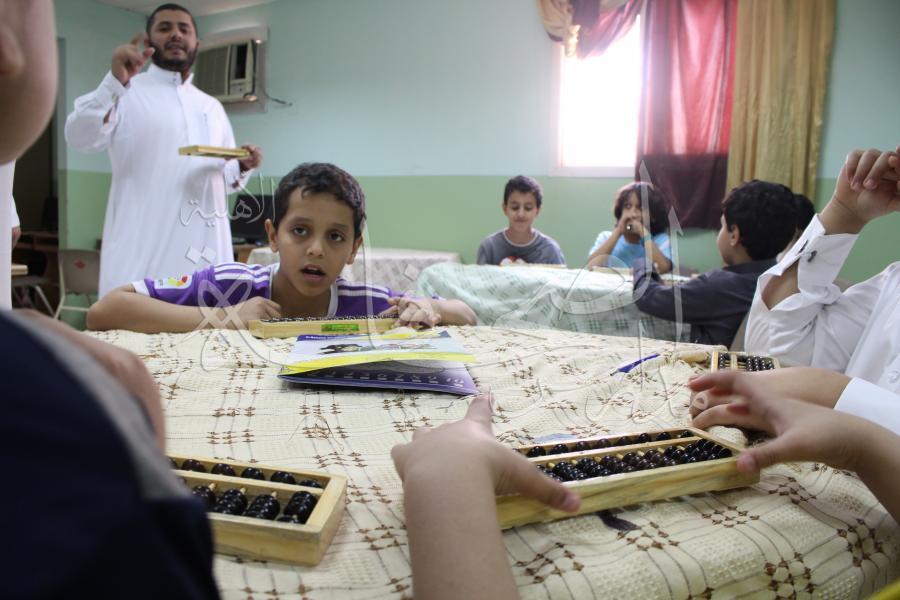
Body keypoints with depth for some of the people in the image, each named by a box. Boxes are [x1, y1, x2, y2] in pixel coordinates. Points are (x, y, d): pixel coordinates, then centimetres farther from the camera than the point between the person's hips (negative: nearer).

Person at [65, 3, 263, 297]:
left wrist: (243, 166, 0)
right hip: (143, 249, -5)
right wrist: (115, 81, -27)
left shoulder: (211, 106, 21)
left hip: (206, 248, 6)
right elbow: (81, 137, -13)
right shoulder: (126, 93, 4)